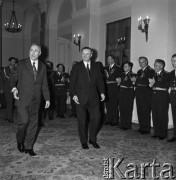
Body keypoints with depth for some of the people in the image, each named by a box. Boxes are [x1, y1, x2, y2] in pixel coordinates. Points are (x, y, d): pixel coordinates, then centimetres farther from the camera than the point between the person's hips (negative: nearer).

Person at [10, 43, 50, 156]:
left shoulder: (43, 66, 10)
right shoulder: (22, 64, 2)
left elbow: (44, 84, 13)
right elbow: (14, 77, 4)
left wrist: (47, 98, 9)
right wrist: (14, 88, -16)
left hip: (35, 100, 3)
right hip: (22, 99, -3)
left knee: (33, 123, 5)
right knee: (24, 121, -11)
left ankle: (28, 147, 19)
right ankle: (20, 141, 18)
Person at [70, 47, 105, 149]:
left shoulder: (96, 66, 10)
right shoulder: (77, 67, 3)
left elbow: (100, 81, 11)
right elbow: (72, 82, 0)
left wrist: (102, 92, -1)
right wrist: (74, 94, -11)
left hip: (93, 97, 2)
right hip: (81, 98, -2)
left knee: (96, 117, 0)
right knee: (82, 120, 4)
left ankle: (93, 139, 20)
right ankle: (84, 141, 19)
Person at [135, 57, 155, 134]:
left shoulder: (150, 71, -5)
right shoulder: (139, 71, 20)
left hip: (146, 92, -7)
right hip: (138, 92, 7)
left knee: (146, 111, -3)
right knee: (140, 111, 10)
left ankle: (146, 128, 6)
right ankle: (141, 127, 20)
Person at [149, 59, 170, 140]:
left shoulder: (166, 74, -3)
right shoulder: (154, 74, 15)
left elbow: (166, 85, -16)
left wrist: (155, 82, -17)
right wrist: (151, 84, -7)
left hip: (163, 96, -5)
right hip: (154, 96, 6)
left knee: (162, 115, -1)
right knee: (155, 115, 7)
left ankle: (163, 134, 10)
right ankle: (156, 132, 18)